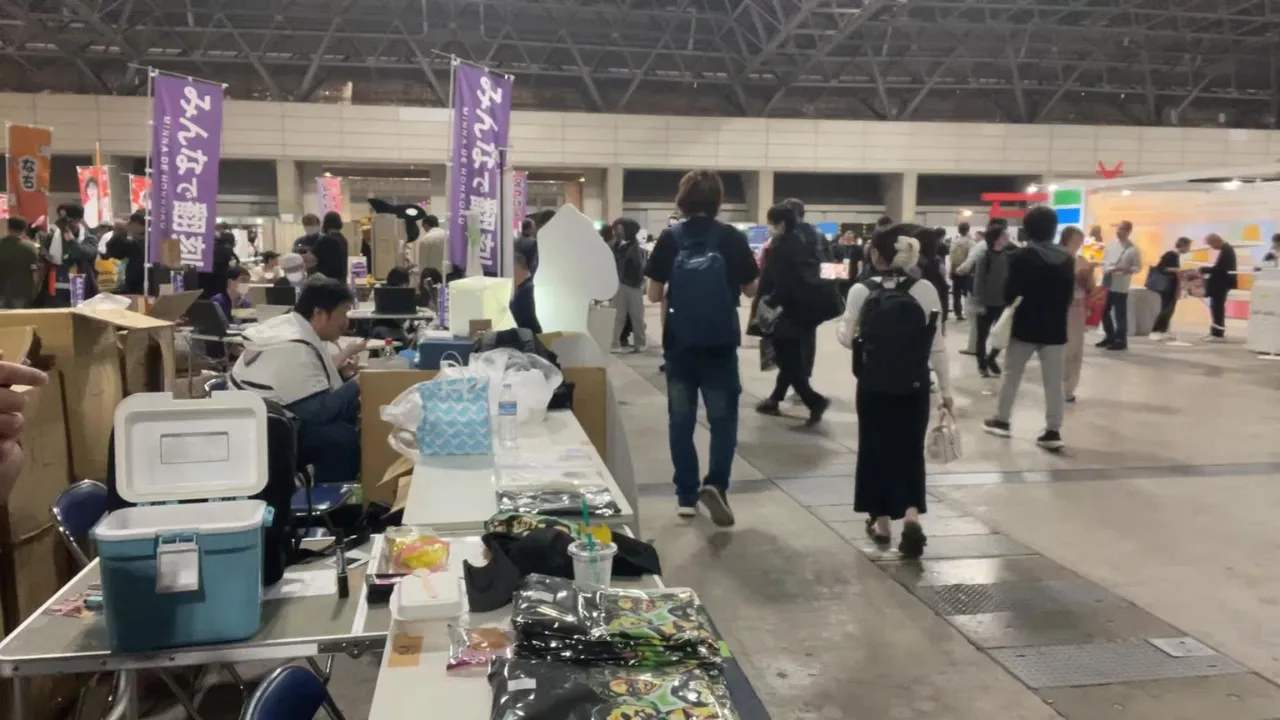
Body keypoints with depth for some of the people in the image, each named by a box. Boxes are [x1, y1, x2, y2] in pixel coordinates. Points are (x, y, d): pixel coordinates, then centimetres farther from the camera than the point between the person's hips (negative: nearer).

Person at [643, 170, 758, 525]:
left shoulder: (670, 238, -3)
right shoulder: (732, 238, -4)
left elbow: (654, 294, -1)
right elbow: (750, 289, 5)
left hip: (679, 343, 1)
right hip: (720, 343, -1)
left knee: (681, 420, 11)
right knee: (723, 417, 9)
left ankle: (686, 495, 16)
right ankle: (715, 484, -8)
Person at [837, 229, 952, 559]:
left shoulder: (861, 291, -7)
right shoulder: (926, 290, -5)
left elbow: (848, 339, -1)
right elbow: (937, 345, -3)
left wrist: (839, 326, 21)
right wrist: (946, 389, 4)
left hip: (873, 386, 0)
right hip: (914, 387, 0)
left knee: (875, 451, 14)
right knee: (910, 452, 9)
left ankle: (881, 521, 23)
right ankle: (911, 518, -10)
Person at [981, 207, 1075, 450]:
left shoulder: (1020, 256, -9)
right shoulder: (1067, 258, 4)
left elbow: (1010, 292, -10)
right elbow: (1070, 293, 9)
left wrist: (1011, 302, 9)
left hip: (1026, 326, -3)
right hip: (1055, 327, 3)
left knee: (1011, 375, 12)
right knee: (1055, 381, 3)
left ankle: (1001, 420, 19)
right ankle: (1053, 431, 2)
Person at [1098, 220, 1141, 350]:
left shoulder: (1133, 249, -7)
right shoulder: (1111, 245, 8)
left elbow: (1138, 267, -5)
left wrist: (1127, 270, -23)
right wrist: (1105, 269, -3)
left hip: (1121, 286, -6)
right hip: (1107, 284, 6)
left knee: (1120, 315, 0)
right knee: (1104, 311, 12)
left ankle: (1121, 341, 10)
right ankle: (1110, 337, 27)